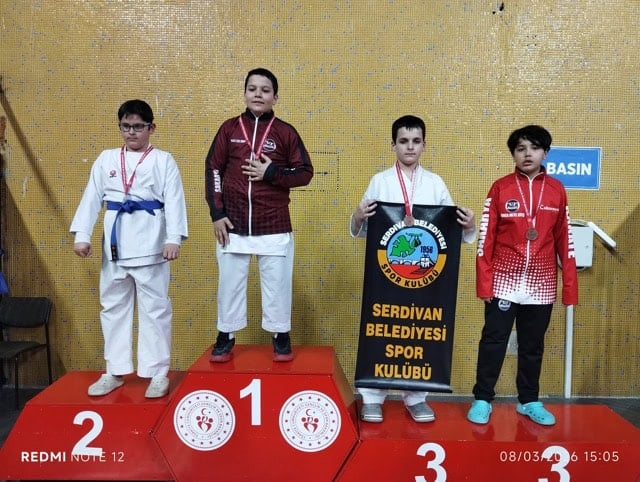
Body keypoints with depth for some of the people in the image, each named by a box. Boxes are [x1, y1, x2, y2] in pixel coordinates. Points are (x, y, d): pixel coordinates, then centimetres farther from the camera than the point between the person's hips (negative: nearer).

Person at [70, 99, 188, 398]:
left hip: (150, 243, -4)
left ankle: (158, 373, 13)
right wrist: (81, 235, 0)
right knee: (113, 307, 11)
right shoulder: (106, 159, 12)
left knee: (155, 307, 1)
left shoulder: (163, 160, 2)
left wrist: (174, 238, -17)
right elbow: (92, 197, 8)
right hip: (115, 242, 4)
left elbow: (173, 201, -6)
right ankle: (114, 372, 24)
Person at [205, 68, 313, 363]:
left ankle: (281, 336, 23)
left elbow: (305, 172, 2)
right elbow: (212, 170, 4)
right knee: (229, 283, 8)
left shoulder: (285, 132, 2)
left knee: (277, 285, 5)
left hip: (274, 227, -1)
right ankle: (225, 337, 25)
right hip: (233, 225, 1)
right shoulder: (230, 128, 5)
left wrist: (272, 172, -12)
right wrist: (217, 214, -2)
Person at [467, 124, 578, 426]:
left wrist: (569, 285, 4)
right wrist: (484, 282, -8)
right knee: (493, 341, 3)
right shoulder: (500, 188, -2)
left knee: (533, 345, 12)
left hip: (541, 284, 2)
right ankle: (482, 400, 16)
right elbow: (486, 238, -3)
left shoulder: (556, 190, 5)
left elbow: (564, 239, 6)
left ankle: (529, 401, 28)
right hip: (504, 281, -2)